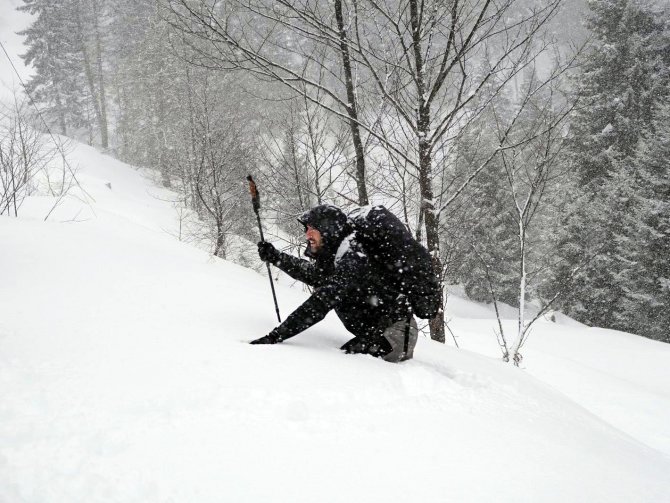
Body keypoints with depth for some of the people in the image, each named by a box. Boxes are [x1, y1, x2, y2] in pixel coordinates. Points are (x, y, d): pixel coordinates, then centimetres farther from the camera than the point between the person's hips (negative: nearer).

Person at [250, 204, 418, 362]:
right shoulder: (332, 257, 6)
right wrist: (274, 257, 20)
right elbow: (311, 273, 30)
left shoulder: (353, 261, -24)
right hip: (373, 332, 10)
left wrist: (275, 336, -32)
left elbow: (318, 306, -31)